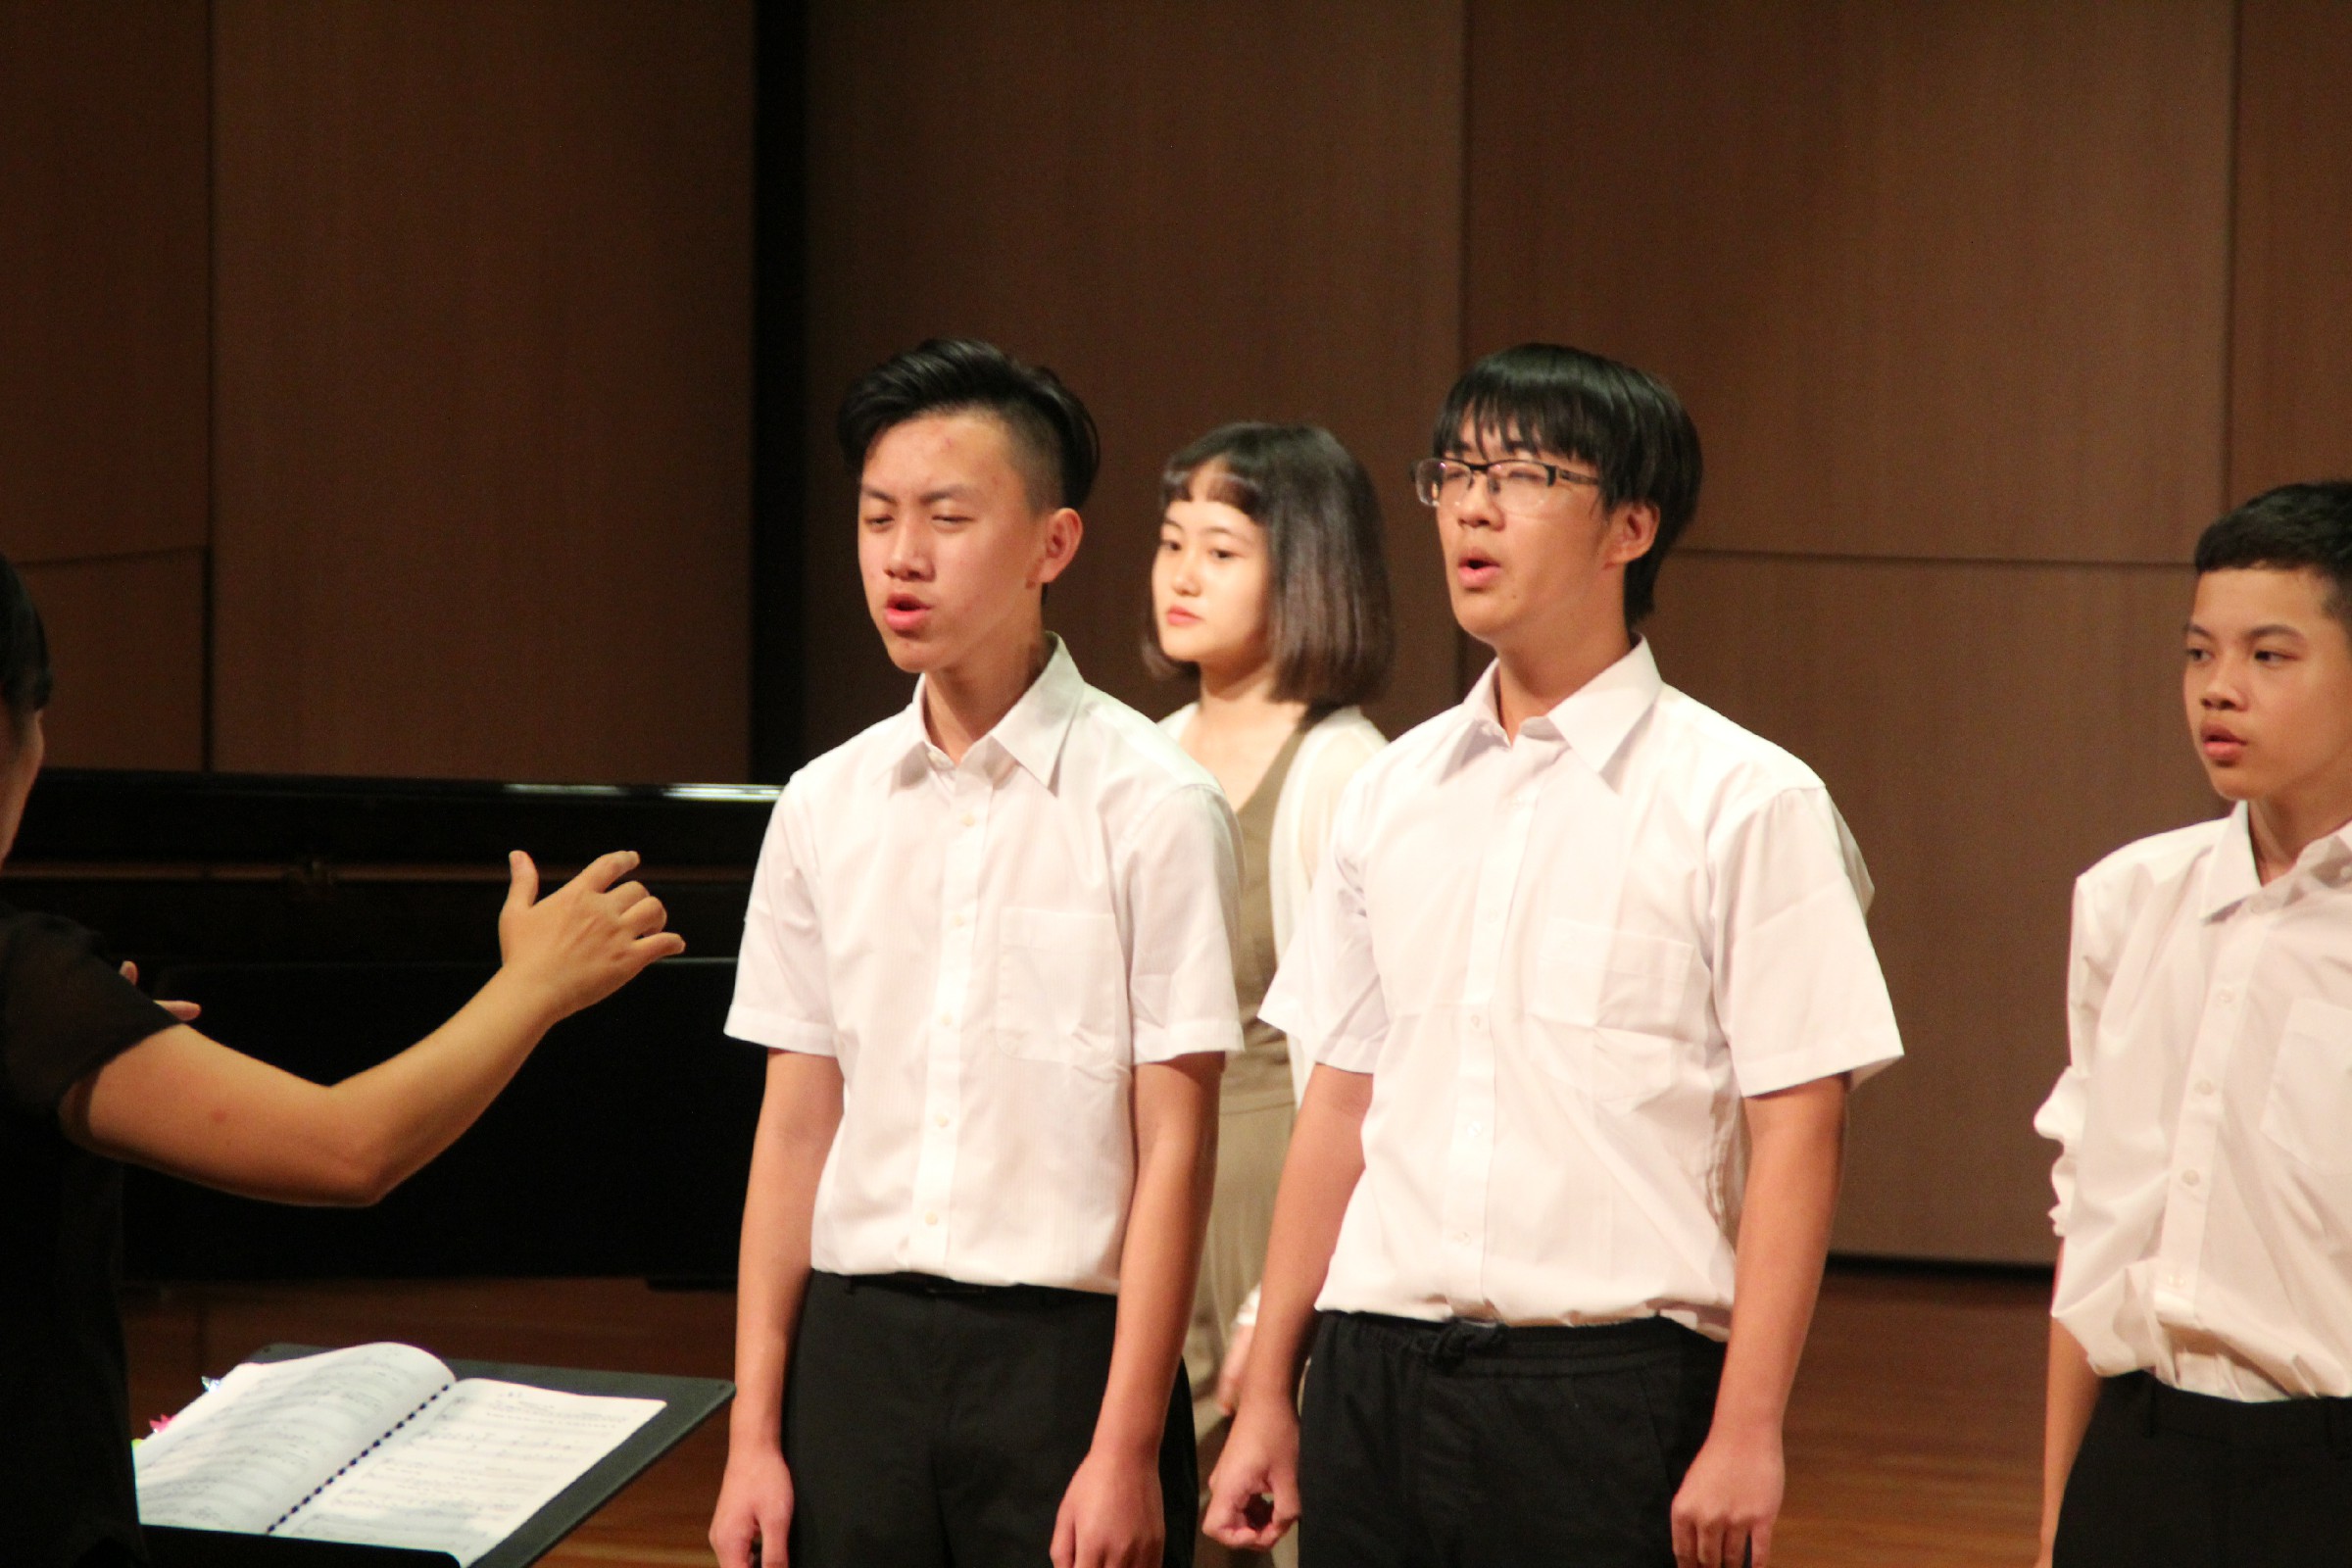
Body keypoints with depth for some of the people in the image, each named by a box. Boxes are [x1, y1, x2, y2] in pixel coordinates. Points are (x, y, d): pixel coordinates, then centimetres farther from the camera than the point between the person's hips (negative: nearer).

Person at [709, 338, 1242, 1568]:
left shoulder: (1152, 807, -5)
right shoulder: (824, 809, 8)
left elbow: (1175, 1145, -7)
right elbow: (795, 1129, 9)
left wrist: (1125, 1448, -11)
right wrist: (753, 1434, 6)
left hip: (1065, 1346, -4)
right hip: (857, 1346, 4)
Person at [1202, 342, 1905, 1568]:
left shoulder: (1743, 802, -4)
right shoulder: (1389, 794, 11)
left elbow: (1796, 1135, -8)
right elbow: (1341, 1103, 14)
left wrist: (1745, 1433, -12)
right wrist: (1268, 1394, 13)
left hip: (1608, 1381, -4)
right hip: (1377, 1374, 5)